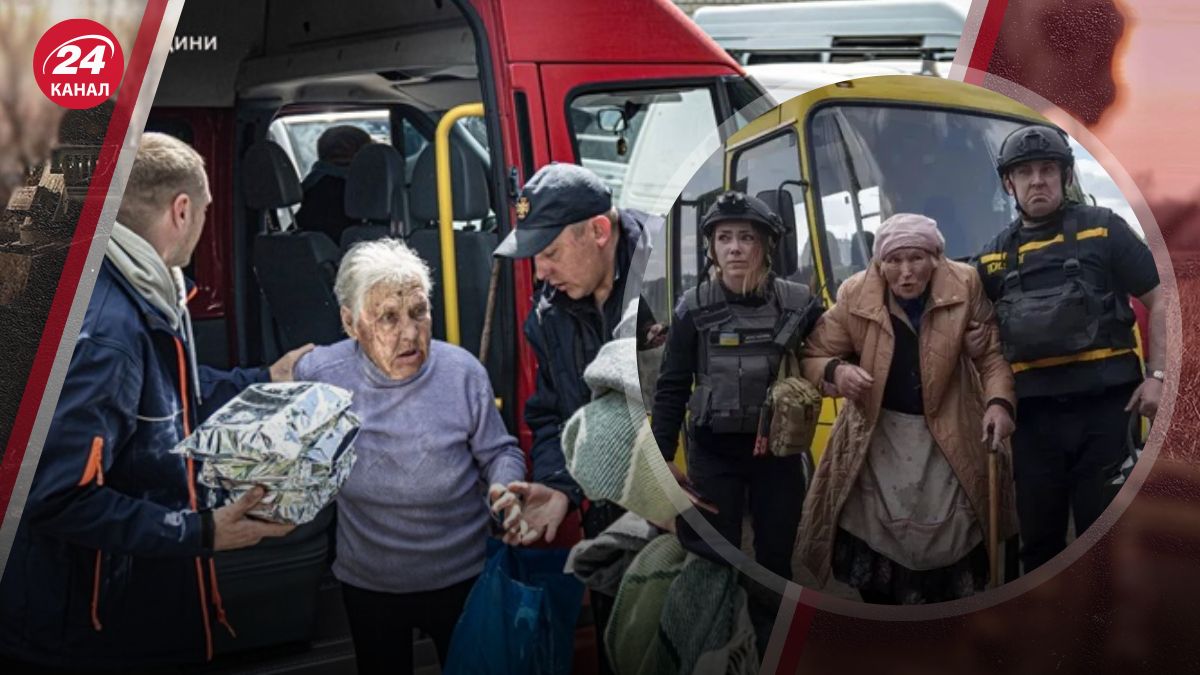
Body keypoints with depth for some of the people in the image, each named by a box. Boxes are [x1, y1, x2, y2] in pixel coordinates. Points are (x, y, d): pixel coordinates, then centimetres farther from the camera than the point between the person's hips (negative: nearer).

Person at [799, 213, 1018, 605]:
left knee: (948, 532, -3)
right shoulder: (856, 296, -9)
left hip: (947, 433, 0)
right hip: (878, 432, 0)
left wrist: (999, 402, -21)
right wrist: (836, 371, -22)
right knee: (873, 530, -5)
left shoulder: (965, 286, -10)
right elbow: (813, 355, 0)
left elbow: (992, 353, -3)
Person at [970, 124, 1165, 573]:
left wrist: (1157, 376, -6)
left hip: (1103, 406, -3)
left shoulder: (1103, 230, 3)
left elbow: (1158, 302, 4)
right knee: (1039, 540, 10)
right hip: (1034, 414, 3)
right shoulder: (994, 257, 11)